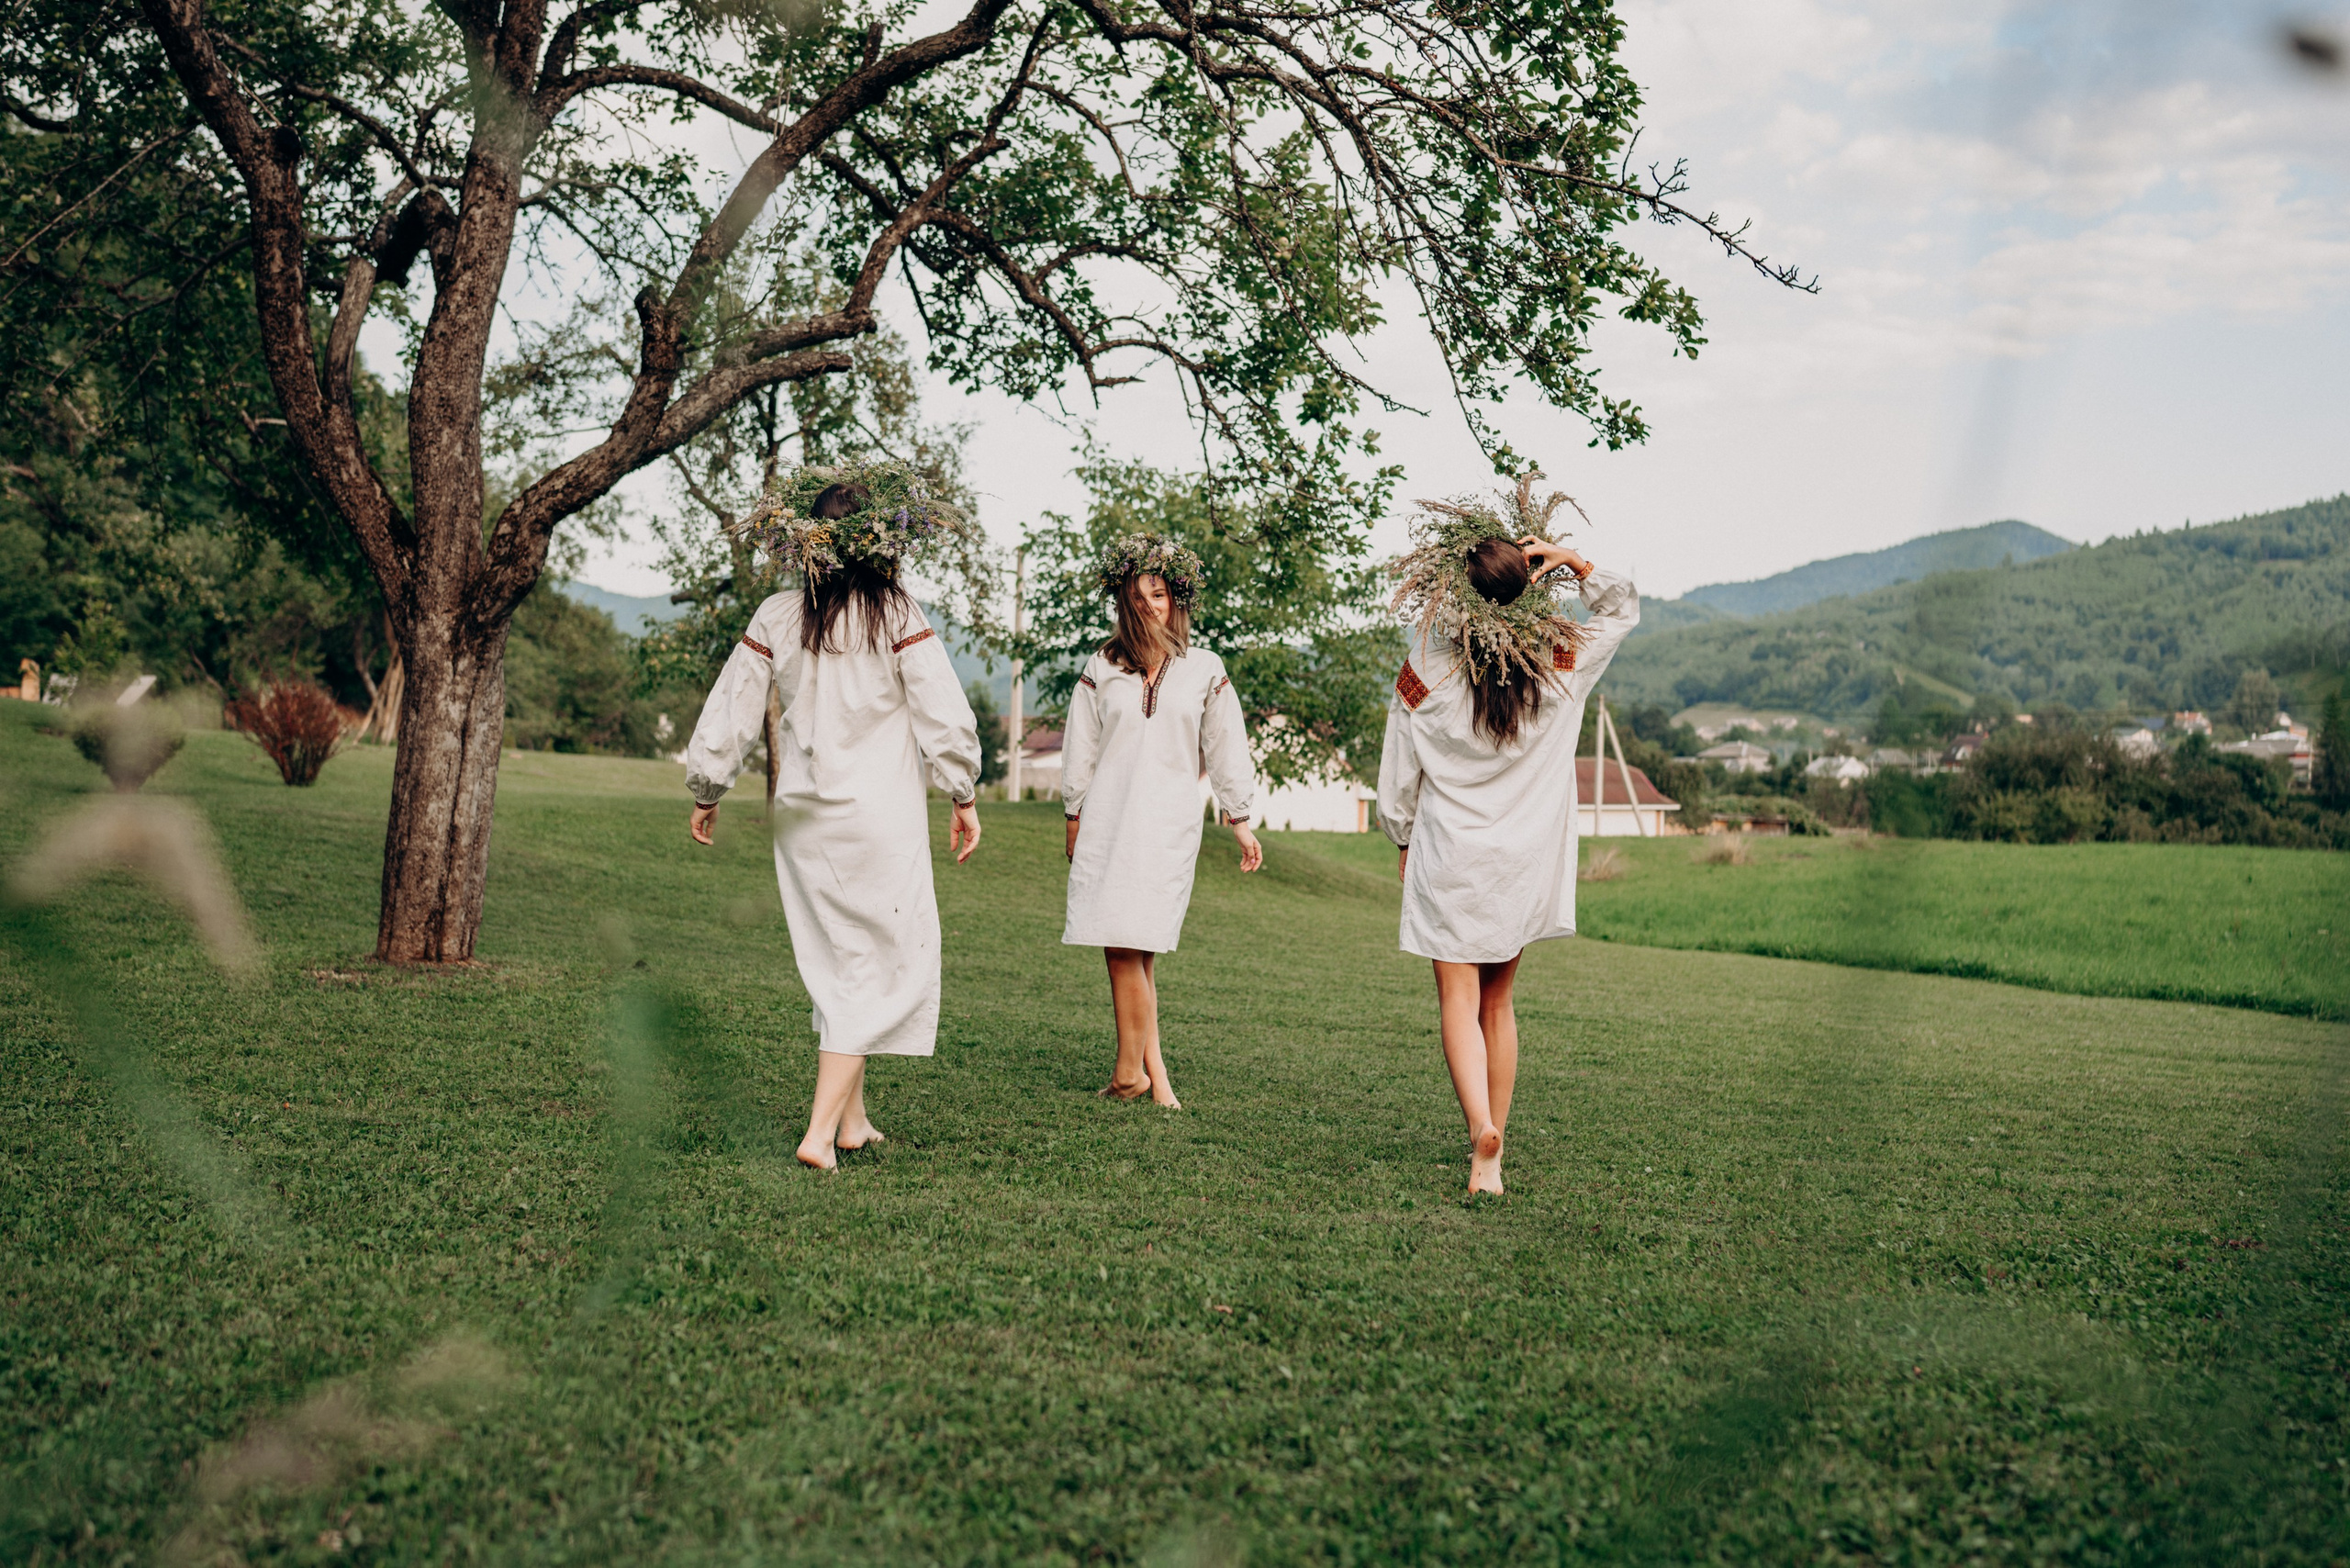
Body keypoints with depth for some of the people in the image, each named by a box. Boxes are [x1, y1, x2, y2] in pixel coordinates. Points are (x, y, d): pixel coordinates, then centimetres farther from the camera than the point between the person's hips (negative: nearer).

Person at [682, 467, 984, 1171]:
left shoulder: (776, 618, 1)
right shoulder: (896, 614, -9)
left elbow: (727, 717, 5)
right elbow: (945, 717, -9)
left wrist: (706, 792, 18)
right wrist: (964, 798, 2)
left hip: (804, 816, 5)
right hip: (882, 816, -4)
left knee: (837, 964, 17)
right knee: (886, 967, 3)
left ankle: (852, 1119, 25)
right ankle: (820, 1130, -5)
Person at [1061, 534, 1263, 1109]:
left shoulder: (1204, 671, 7)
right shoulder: (1101, 670, 8)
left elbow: (1225, 748, 13)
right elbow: (1079, 752, 14)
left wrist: (1240, 822, 14)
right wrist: (1074, 819, 15)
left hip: (1169, 824, -1)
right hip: (1108, 820, 1)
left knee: (1134, 946, -7)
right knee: (1123, 948, -6)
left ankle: (1132, 1071, 4)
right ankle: (1152, 1072, 1)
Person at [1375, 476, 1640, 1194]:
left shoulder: (1425, 670, -10)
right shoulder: (1561, 661, -5)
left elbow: (1397, 780, -2)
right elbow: (1624, 609, 15)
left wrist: (1403, 841, 15)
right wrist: (1576, 564, -3)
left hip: (1448, 858, -3)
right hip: (1525, 863, 3)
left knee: (1458, 1003, 0)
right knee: (1498, 1001, 15)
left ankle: (1482, 1129, -22)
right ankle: (1491, 1149, 19)